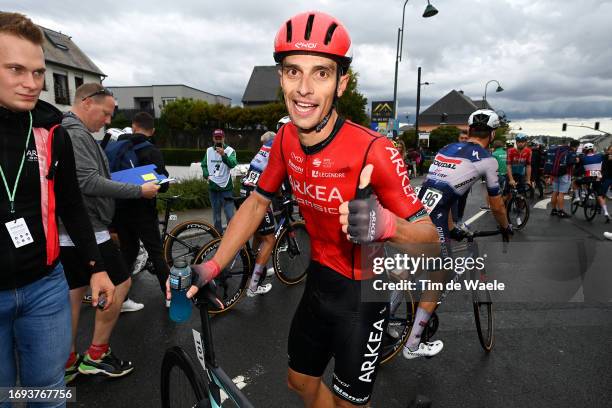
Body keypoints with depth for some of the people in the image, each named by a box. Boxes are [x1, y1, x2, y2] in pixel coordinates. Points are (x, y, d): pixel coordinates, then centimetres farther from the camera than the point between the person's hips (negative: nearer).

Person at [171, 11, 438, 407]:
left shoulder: (374, 151, -29)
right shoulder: (286, 140, -10)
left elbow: (429, 238, -22)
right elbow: (257, 202, 2)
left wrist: (385, 223, -45)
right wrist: (212, 266, -4)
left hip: (364, 290, -5)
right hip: (320, 280, 6)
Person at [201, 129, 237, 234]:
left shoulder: (230, 150, -5)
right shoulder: (209, 151, 9)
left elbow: (233, 164, -22)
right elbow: (204, 165, 13)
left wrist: (223, 155, -39)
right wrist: (207, 175, -7)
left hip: (226, 188, -4)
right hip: (213, 188, 4)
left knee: (230, 216, -8)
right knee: (216, 216, 12)